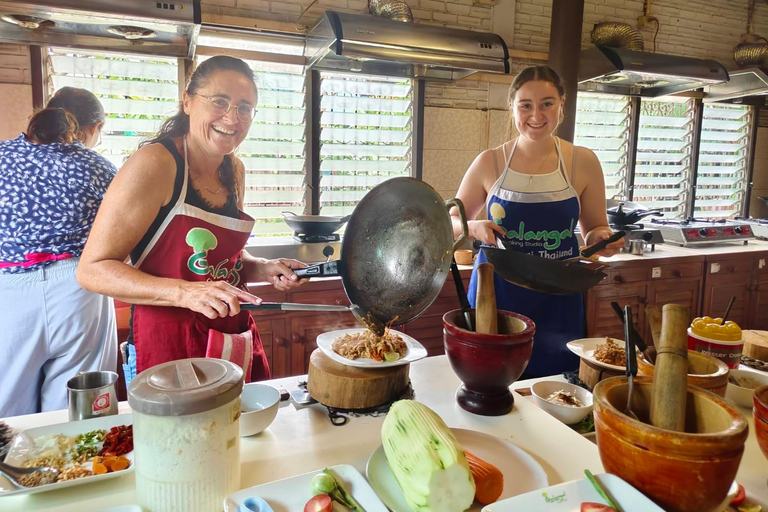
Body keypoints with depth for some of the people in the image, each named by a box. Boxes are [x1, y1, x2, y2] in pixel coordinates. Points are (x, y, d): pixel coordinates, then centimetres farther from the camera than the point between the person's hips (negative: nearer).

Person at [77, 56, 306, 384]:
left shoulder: (234, 170, 6)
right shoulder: (155, 163, -15)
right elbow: (92, 270, -16)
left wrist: (264, 270, 2)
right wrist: (184, 292, -27)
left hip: (236, 337, 7)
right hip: (170, 344, -6)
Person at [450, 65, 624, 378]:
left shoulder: (583, 162, 0)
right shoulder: (489, 163, -2)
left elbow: (595, 229, 10)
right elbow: (452, 221, 7)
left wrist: (600, 239, -12)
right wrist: (474, 228, -14)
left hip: (556, 302, 1)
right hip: (496, 293, 0)